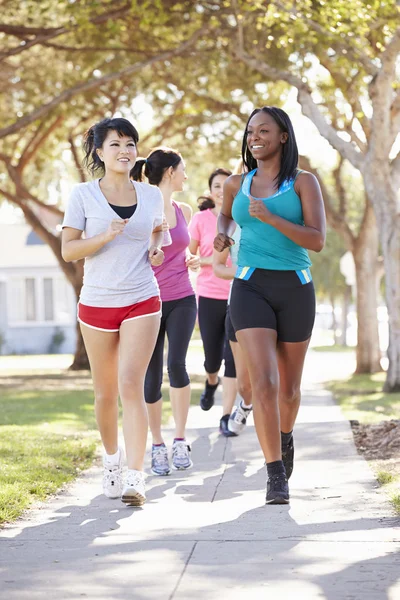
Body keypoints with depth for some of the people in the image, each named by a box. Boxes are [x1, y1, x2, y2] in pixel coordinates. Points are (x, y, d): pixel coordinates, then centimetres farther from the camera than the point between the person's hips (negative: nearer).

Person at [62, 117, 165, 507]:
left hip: (142, 303, 0)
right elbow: (68, 250, -5)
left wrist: (157, 247, 2)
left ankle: (135, 479, -19)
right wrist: (105, 237, -20)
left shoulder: (150, 195, 5)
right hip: (97, 303, 0)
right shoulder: (83, 195, -2)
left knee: (131, 386, -15)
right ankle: (112, 460, 35)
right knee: (105, 393, 10)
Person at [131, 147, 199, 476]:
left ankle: (180, 440, -5)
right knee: (152, 378, 0)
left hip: (182, 300, 3)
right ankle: (158, 445, 17)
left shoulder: (184, 211, 11)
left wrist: (191, 261, 7)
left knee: (176, 364, -18)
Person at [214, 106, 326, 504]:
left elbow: (317, 241, -11)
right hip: (251, 290, 0)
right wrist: (222, 235, 9)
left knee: (288, 388, 13)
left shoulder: (304, 182, -1)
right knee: (263, 383, -19)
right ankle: (276, 479, -18)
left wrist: (271, 218, -23)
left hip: (295, 291, 0)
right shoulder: (237, 184, 9)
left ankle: (285, 435, 48)